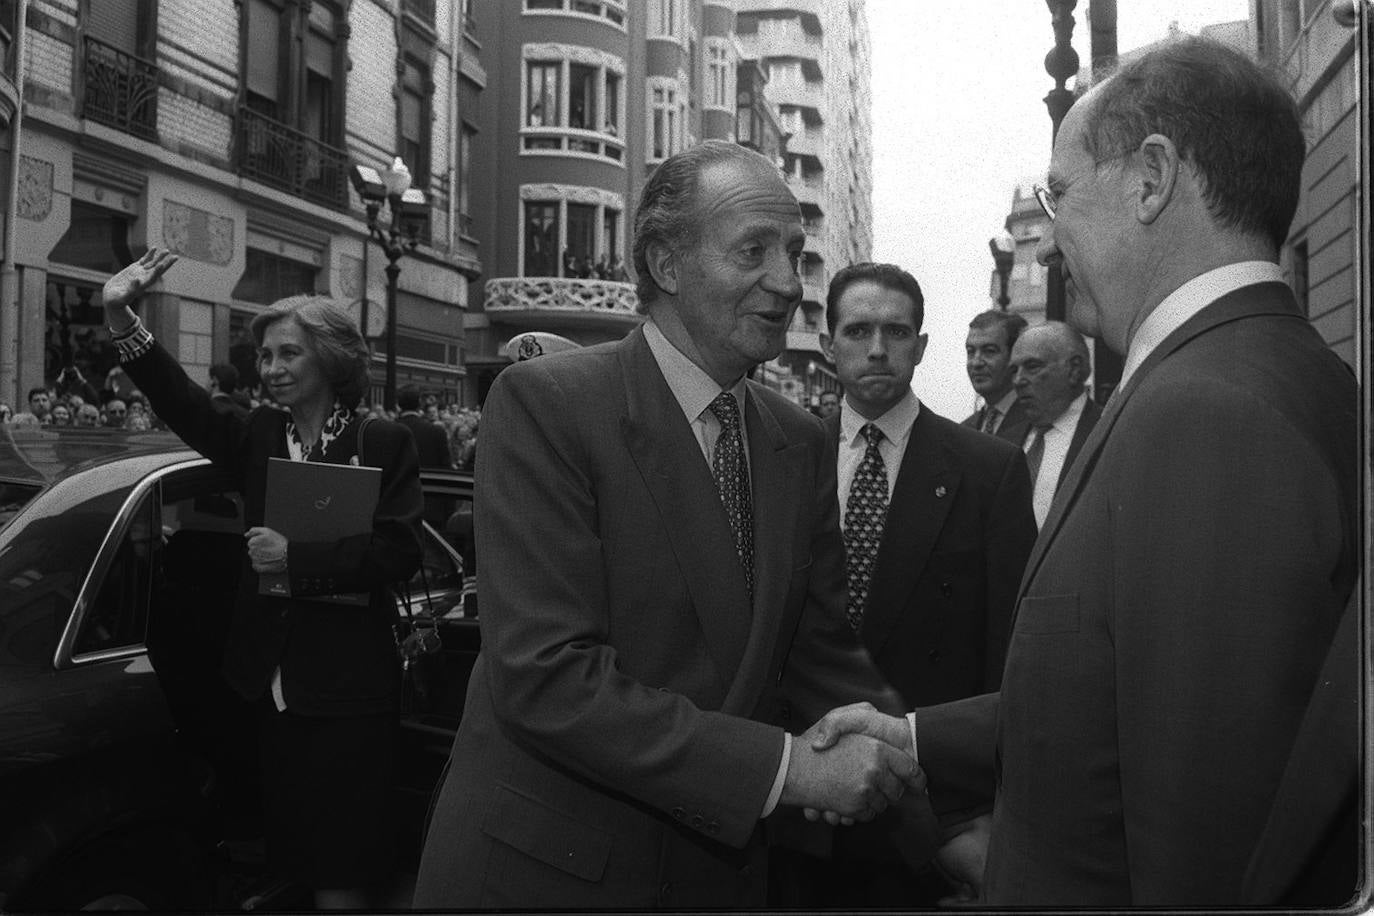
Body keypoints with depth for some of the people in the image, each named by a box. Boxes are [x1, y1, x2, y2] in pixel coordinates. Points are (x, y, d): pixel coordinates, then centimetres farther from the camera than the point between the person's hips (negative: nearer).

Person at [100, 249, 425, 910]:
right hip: (271, 686, 5)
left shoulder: (383, 444, -5)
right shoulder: (258, 436, 7)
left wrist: (295, 558, -19)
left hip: (347, 691, -4)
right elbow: (184, 405, -10)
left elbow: (398, 554, -13)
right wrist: (120, 318, -22)